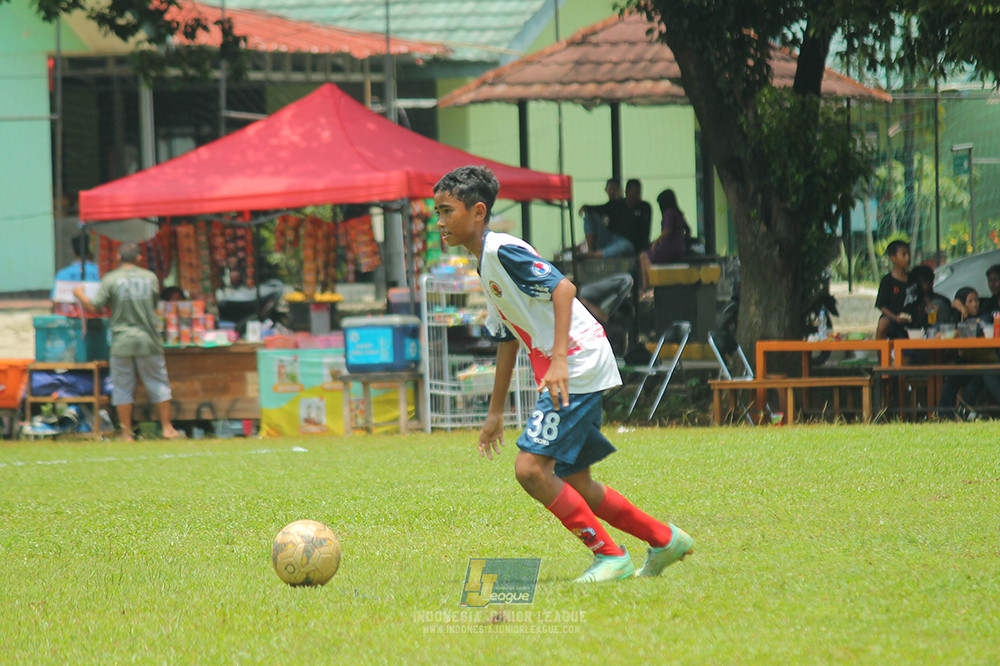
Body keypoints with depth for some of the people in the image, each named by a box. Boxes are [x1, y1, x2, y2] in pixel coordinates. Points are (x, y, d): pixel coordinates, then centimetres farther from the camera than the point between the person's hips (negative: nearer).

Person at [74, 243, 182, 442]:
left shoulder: (110, 279, -5)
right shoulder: (150, 278, 2)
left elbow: (92, 307, -4)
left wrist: (80, 295, 13)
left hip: (121, 341, -1)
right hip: (148, 341, 1)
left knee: (122, 388, 6)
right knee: (158, 384, 11)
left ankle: (126, 433, 5)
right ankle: (167, 428, 11)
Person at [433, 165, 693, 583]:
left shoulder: (502, 251, -12)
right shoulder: (485, 266, 19)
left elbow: (563, 288, -22)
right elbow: (507, 341, 28)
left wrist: (559, 359, -29)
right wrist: (496, 411, 29)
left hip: (578, 366, -10)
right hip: (561, 375, 10)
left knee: (530, 468, -16)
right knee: (573, 481, 12)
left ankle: (611, 555, -7)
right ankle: (665, 540, 23)